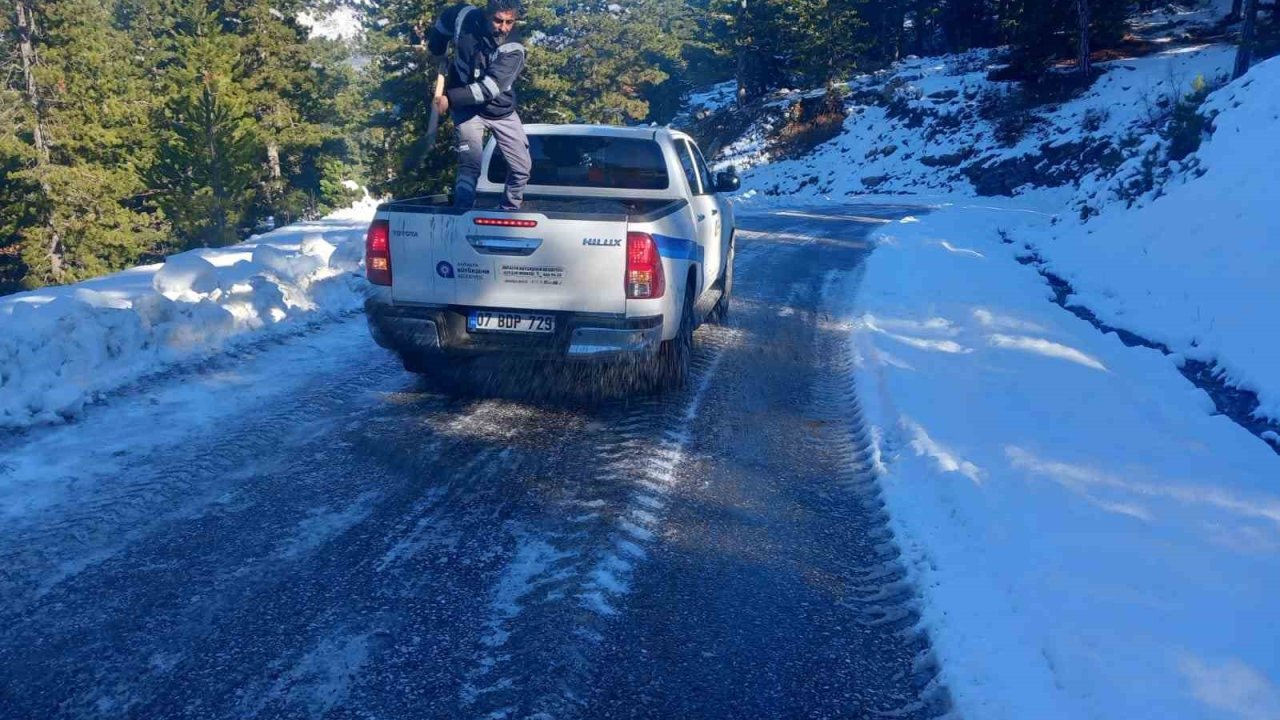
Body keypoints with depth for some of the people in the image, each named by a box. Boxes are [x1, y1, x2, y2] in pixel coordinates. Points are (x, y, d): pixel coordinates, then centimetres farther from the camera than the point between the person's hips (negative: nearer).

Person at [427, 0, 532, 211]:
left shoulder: (513, 51, -23)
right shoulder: (464, 18, -17)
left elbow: (489, 88, -33)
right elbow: (440, 27, 8)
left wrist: (450, 98, -35)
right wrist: (438, 56, 8)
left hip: (502, 111, 1)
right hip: (467, 108, -1)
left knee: (521, 168, 6)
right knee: (470, 166, -19)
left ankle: (509, 213, 27)